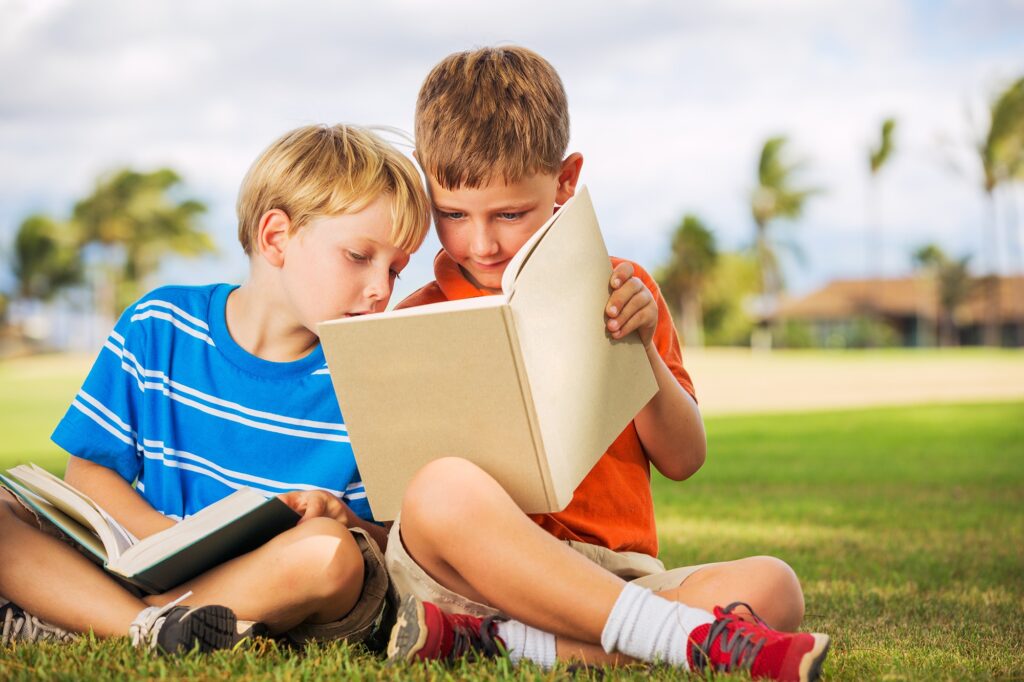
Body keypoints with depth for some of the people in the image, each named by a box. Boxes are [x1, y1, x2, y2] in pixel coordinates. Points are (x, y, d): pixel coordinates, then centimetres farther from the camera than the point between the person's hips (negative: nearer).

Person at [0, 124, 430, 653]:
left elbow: (389, 545, 2)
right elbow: (88, 470, 1)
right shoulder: (158, 328, 1)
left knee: (328, 550, -36)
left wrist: (341, 520, -21)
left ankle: (66, 623, -22)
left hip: (286, 603, -1)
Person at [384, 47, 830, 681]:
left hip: (615, 573, 3)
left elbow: (682, 459, 10)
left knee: (772, 586, -24)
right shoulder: (422, 319, 10)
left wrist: (640, 345, -5)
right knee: (446, 487, -37)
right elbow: (398, 482, 8)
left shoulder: (621, 292, 15)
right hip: (470, 575, -3)